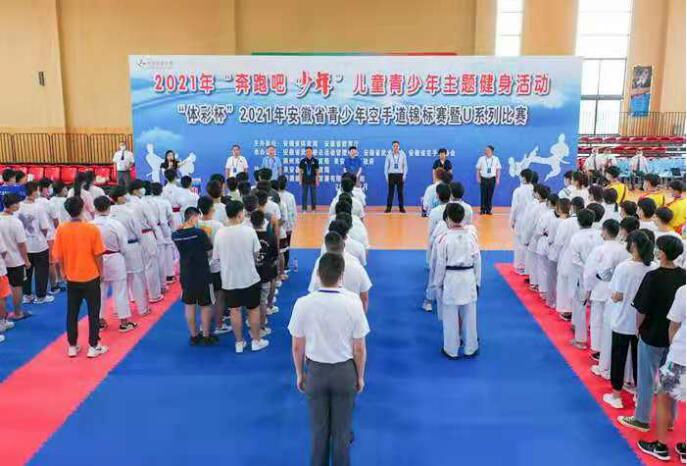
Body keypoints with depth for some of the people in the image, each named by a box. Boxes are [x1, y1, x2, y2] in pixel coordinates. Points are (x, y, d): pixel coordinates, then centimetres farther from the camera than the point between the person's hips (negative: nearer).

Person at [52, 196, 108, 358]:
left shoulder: (61, 229, -7)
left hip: (71, 279, 3)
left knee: (72, 313, 15)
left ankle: (72, 346, 23)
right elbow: (98, 255, -10)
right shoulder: (92, 228, -15)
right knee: (93, 312, 9)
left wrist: (65, 272, 15)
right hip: (91, 278, -3)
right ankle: (94, 347, 15)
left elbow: (58, 256, 0)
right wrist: (100, 272, 5)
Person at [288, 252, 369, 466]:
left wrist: (300, 374, 10)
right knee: (342, 430, 18)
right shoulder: (353, 303, -20)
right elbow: (359, 348, -10)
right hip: (345, 371, 0)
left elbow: (297, 347, -7)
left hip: (315, 371, 1)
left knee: (318, 429, 20)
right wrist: (360, 376, 6)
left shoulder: (303, 304, -18)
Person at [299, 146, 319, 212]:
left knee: (313, 195, 5)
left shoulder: (315, 161, -1)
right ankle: (304, 209, 11)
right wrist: (300, 181, 1)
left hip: (313, 181, 0)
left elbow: (317, 171, 4)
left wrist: (317, 180, 1)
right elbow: (300, 171, 4)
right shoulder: (302, 161, -1)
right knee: (304, 195, 3)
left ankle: (314, 209, 14)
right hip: (305, 181, 0)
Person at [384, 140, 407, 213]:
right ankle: (388, 208, 7)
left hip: (400, 175, 0)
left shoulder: (402, 154, 0)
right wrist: (386, 176, -2)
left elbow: (405, 166, 3)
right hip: (391, 175, 0)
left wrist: (404, 176, -3)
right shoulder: (389, 155, -1)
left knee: (400, 192, 5)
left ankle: (401, 207, 12)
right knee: (390, 192, 2)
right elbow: (386, 166, 3)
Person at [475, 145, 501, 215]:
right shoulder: (481, 159, -1)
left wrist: (498, 179, 1)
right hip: (483, 179, -1)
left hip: (492, 179, 1)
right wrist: (478, 178, -3)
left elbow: (498, 170, 6)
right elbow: (478, 169, 3)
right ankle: (482, 210, 10)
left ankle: (488, 210, 14)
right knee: (483, 195, 0)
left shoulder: (496, 159, 2)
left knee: (490, 195, 5)